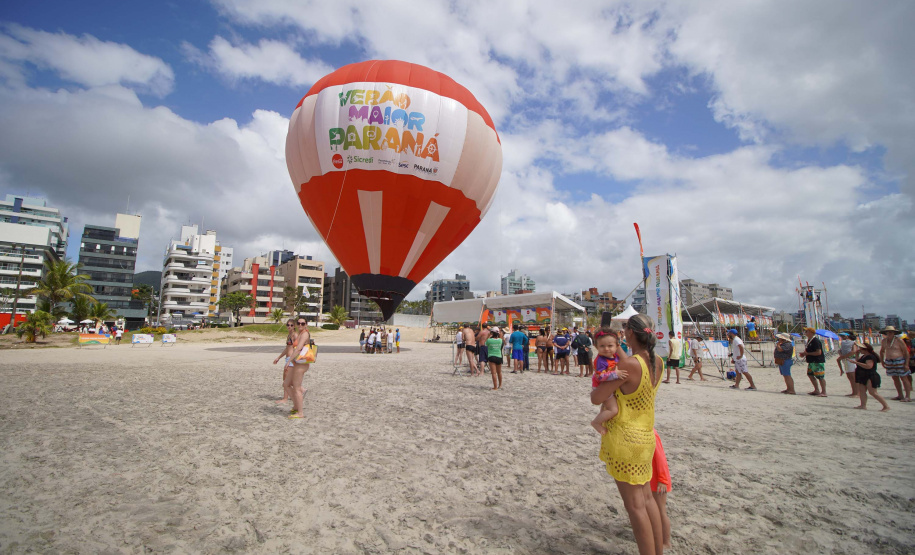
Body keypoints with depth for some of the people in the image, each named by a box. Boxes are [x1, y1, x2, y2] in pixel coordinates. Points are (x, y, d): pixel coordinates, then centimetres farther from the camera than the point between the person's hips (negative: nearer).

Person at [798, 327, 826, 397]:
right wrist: (803, 353, 4)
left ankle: (823, 392, 3)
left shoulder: (816, 341, -19)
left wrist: (807, 353, -19)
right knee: (810, 374, 15)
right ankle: (817, 390, 24)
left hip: (818, 362, -10)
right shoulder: (809, 340, 12)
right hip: (812, 362, 10)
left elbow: (818, 352, -24)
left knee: (820, 377, -4)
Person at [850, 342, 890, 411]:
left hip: (870, 377, -10)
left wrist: (856, 362, -32)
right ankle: (863, 405, 5)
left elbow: (869, 366, -30)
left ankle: (886, 406, -3)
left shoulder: (870, 357, -17)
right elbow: (858, 361, 27)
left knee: (873, 392, -11)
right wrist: (857, 354, 14)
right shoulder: (863, 356, 13)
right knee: (862, 391, 5)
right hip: (863, 377, 10)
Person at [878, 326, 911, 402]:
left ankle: (908, 396, 1)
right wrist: (882, 361, 14)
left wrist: (906, 364, -14)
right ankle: (900, 395, 18)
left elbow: (906, 352, -8)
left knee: (904, 378, -3)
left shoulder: (899, 341, -9)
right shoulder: (884, 341, 7)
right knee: (895, 379, 10)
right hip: (889, 362, 6)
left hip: (899, 362, -5)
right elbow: (882, 351, 21)